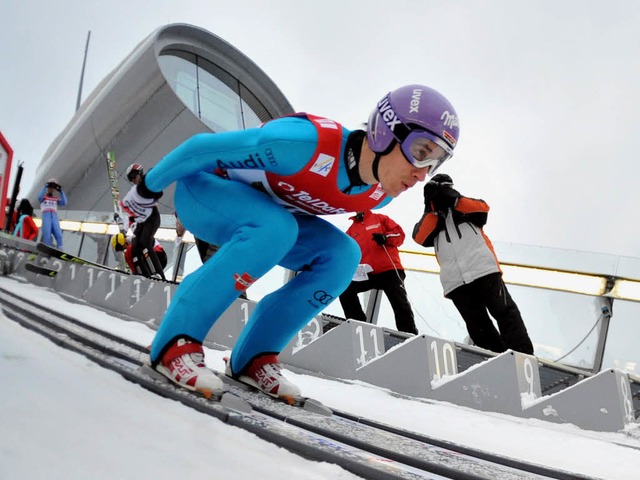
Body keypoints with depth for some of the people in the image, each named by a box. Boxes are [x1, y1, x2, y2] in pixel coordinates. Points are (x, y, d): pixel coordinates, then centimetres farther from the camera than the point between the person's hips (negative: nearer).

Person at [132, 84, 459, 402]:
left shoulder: (380, 194, -12)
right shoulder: (306, 143, -37)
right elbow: (201, 147, -24)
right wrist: (147, 190, -11)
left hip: (268, 216, 7)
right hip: (202, 187, -6)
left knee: (341, 255, -14)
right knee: (274, 229, -36)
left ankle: (254, 356, -7)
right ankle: (176, 342, -25)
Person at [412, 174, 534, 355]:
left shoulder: (466, 207, 22)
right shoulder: (430, 219, 23)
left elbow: (483, 208, 0)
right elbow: (419, 237, 2)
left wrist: (455, 199, -7)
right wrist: (432, 210, -2)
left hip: (484, 270, -1)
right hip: (455, 282, 1)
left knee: (505, 312, -4)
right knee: (478, 327, 2)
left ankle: (524, 357, -3)